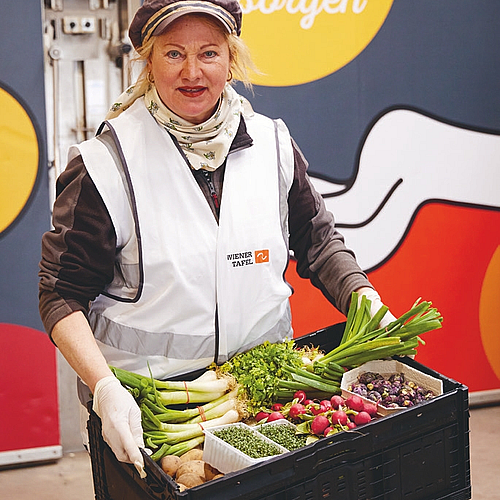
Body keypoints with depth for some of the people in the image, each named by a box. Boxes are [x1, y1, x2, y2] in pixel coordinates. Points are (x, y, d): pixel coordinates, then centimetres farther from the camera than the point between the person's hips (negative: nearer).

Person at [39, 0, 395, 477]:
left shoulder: (272, 145, 1)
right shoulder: (105, 164, -12)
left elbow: (317, 241, 13)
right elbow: (62, 295, -11)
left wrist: (370, 308, -2)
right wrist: (104, 388, -24)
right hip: (144, 397, -3)